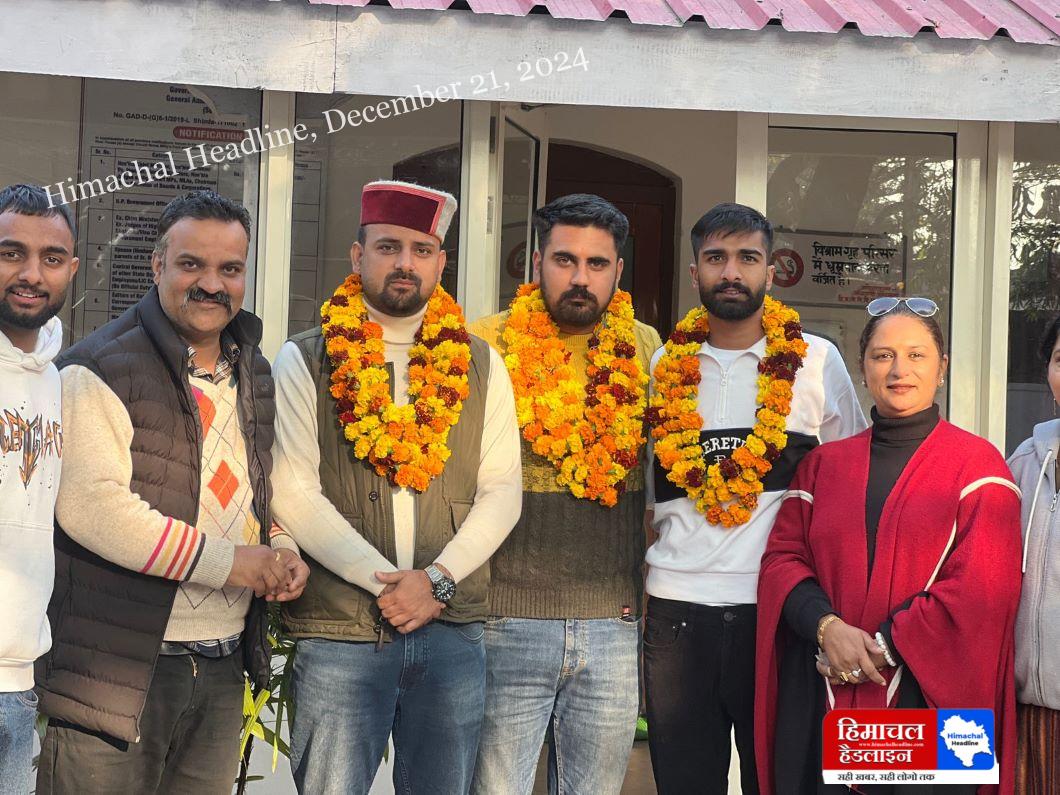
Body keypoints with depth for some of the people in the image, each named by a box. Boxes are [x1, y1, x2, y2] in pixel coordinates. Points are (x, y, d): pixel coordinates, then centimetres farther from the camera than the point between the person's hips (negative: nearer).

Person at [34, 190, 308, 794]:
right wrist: (226, 560, -17)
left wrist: (282, 552, 4)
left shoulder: (254, 374, 15)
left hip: (223, 672, 7)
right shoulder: (101, 370, -10)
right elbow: (89, 505, -21)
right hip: (118, 669, -7)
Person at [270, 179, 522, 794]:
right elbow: (293, 494, -7)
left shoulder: (480, 366, 10)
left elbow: (502, 492, 5)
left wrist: (438, 579, -9)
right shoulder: (306, 362, 2)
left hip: (453, 630, 3)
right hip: (338, 633, -2)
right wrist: (386, 580, -13)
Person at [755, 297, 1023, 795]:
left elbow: (983, 586, -9)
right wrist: (827, 627, -14)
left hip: (929, 692, -3)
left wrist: (884, 647, -15)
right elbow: (783, 558, 5)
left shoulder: (977, 465, 1)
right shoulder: (824, 464, 11)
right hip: (820, 696, 3)